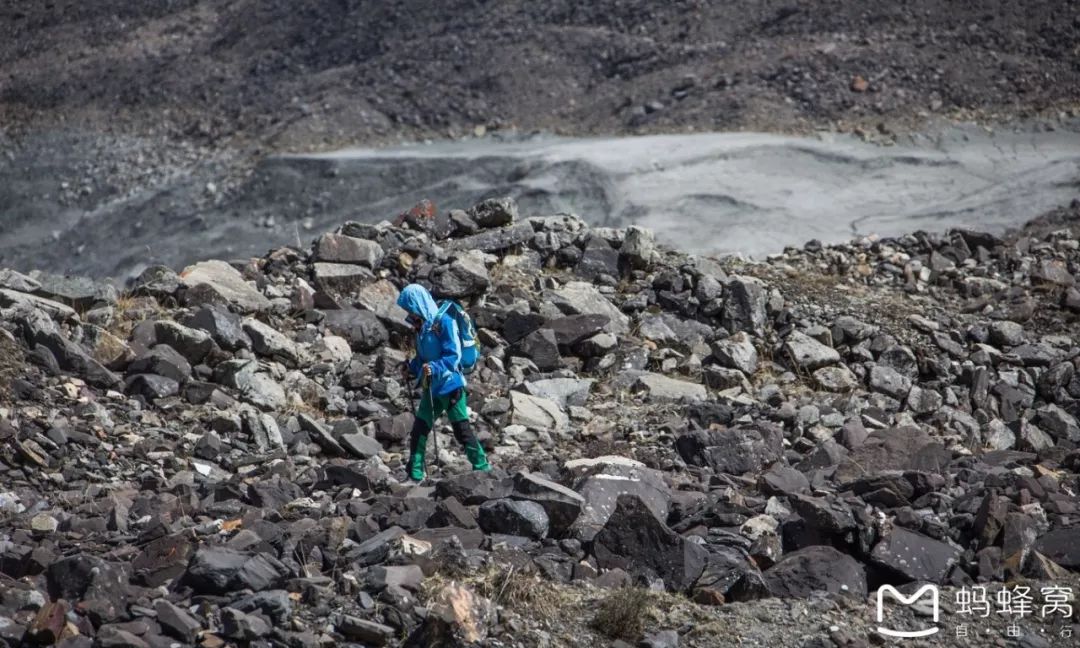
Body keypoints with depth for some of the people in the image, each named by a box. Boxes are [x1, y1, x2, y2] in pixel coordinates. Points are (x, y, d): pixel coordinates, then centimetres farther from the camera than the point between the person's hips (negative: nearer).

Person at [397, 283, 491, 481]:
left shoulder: (444, 322, -16)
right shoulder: (421, 326, 8)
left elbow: (453, 356, -20)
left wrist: (434, 368, -33)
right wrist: (411, 367, 3)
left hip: (450, 385, -8)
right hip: (431, 388, 8)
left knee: (462, 430, -3)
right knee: (419, 431, 6)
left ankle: (482, 469, 7)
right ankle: (415, 475, 12)